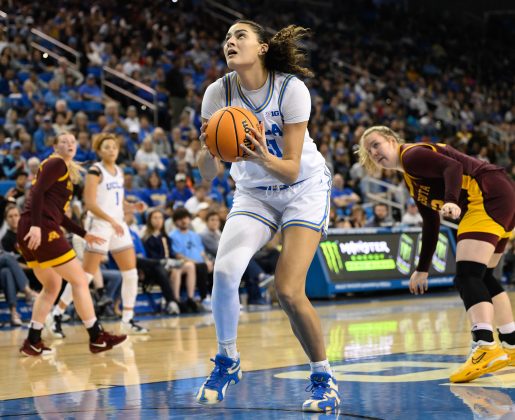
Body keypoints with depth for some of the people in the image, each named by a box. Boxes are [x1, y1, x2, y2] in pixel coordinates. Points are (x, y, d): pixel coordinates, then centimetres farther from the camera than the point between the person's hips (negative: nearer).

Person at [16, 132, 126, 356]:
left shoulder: (67, 170, 25)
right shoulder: (56, 163, -2)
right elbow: (38, 192, -17)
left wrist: (83, 234, 25)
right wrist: (36, 225, -26)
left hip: (29, 231, 10)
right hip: (41, 229, -10)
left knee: (52, 286, 18)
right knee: (79, 279, -3)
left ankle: (32, 342, 15)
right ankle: (97, 338, 1)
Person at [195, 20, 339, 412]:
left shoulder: (292, 89, -23)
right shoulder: (218, 93, -14)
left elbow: (291, 169, -23)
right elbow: (208, 174, -16)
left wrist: (264, 158, -43)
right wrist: (210, 150, -37)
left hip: (305, 191, -3)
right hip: (254, 193, 3)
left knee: (288, 290, -18)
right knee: (224, 270, -21)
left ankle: (324, 379, 3)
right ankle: (227, 361, 4)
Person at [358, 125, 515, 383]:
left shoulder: (412, 155, -5)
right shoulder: (411, 179, 24)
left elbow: (453, 167, -21)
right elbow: (431, 225, 29)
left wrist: (451, 200, -39)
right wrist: (422, 270, 31)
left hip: (489, 196, -10)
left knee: (467, 276, -21)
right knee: (482, 277, 20)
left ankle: (486, 348, -36)